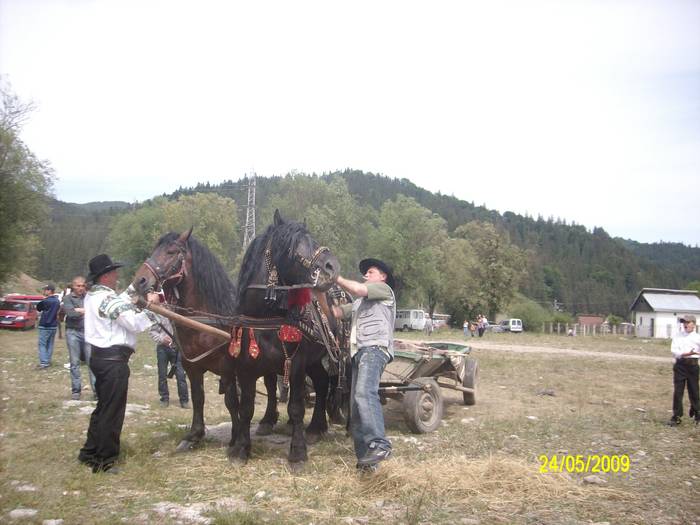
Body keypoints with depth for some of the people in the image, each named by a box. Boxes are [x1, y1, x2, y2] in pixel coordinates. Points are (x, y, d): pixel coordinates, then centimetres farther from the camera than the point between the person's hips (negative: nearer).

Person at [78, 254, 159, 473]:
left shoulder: (93, 296, 11)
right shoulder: (108, 299, -19)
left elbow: (118, 307, 24)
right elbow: (135, 324, -23)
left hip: (100, 356, 10)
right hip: (113, 360, -10)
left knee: (103, 406, 22)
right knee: (112, 411, 1)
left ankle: (90, 452, 32)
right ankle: (103, 461, 10)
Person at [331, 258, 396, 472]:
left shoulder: (384, 289, 12)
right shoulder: (359, 303, 35)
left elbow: (357, 289, -6)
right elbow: (335, 312, 26)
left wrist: (336, 277, 6)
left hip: (375, 348, -8)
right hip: (359, 352, 9)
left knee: (364, 393, -30)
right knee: (356, 406, 0)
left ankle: (379, 444, -38)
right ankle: (365, 458, 1)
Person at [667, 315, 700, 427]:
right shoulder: (678, 336, 7)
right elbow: (674, 350, -5)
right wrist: (686, 353, -21)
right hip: (680, 364, 0)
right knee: (678, 391, 0)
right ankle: (676, 417, 5)